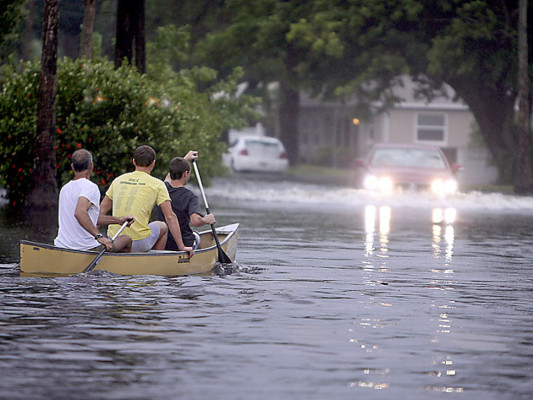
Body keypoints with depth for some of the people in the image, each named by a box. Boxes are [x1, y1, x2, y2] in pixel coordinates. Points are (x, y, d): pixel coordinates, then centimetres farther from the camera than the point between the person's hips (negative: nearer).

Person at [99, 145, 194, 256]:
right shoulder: (157, 184, -1)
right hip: (138, 244, -4)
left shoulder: (118, 180, 12)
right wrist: (181, 247, 0)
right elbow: (170, 217, -3)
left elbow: (102, 210, 17)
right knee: (163, 227, 28)